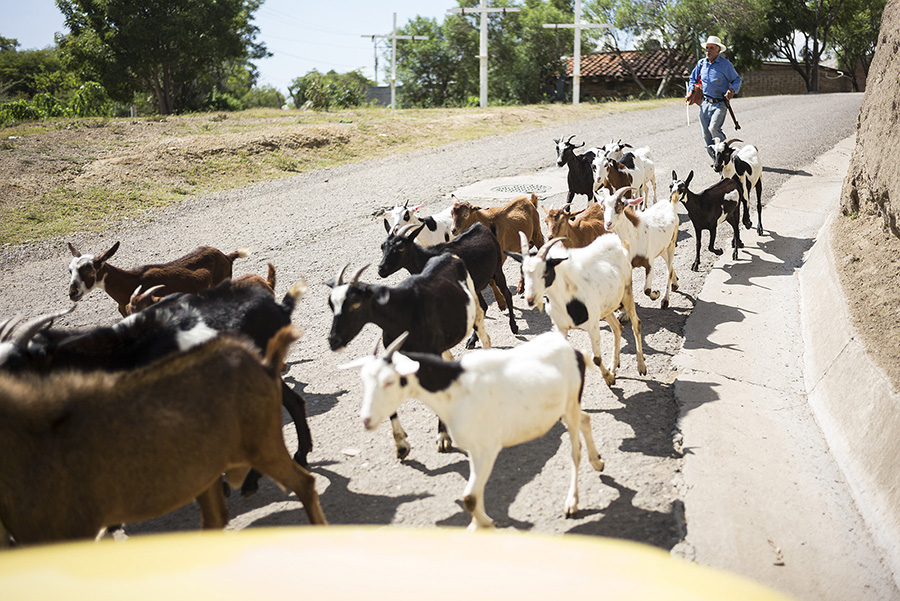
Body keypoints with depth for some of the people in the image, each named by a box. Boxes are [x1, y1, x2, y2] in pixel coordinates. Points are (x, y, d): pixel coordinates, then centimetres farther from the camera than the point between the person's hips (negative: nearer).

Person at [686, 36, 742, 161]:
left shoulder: (726, 64, -4)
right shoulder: (701, 63, 9)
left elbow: (737, 80, 3)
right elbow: (693, 79, 23)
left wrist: (732, 90, -17)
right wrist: (690, 91, 7)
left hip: (720, 104, -5)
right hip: (705, 103, 5)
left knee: (714, 128, -25)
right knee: (705, 134, 2)